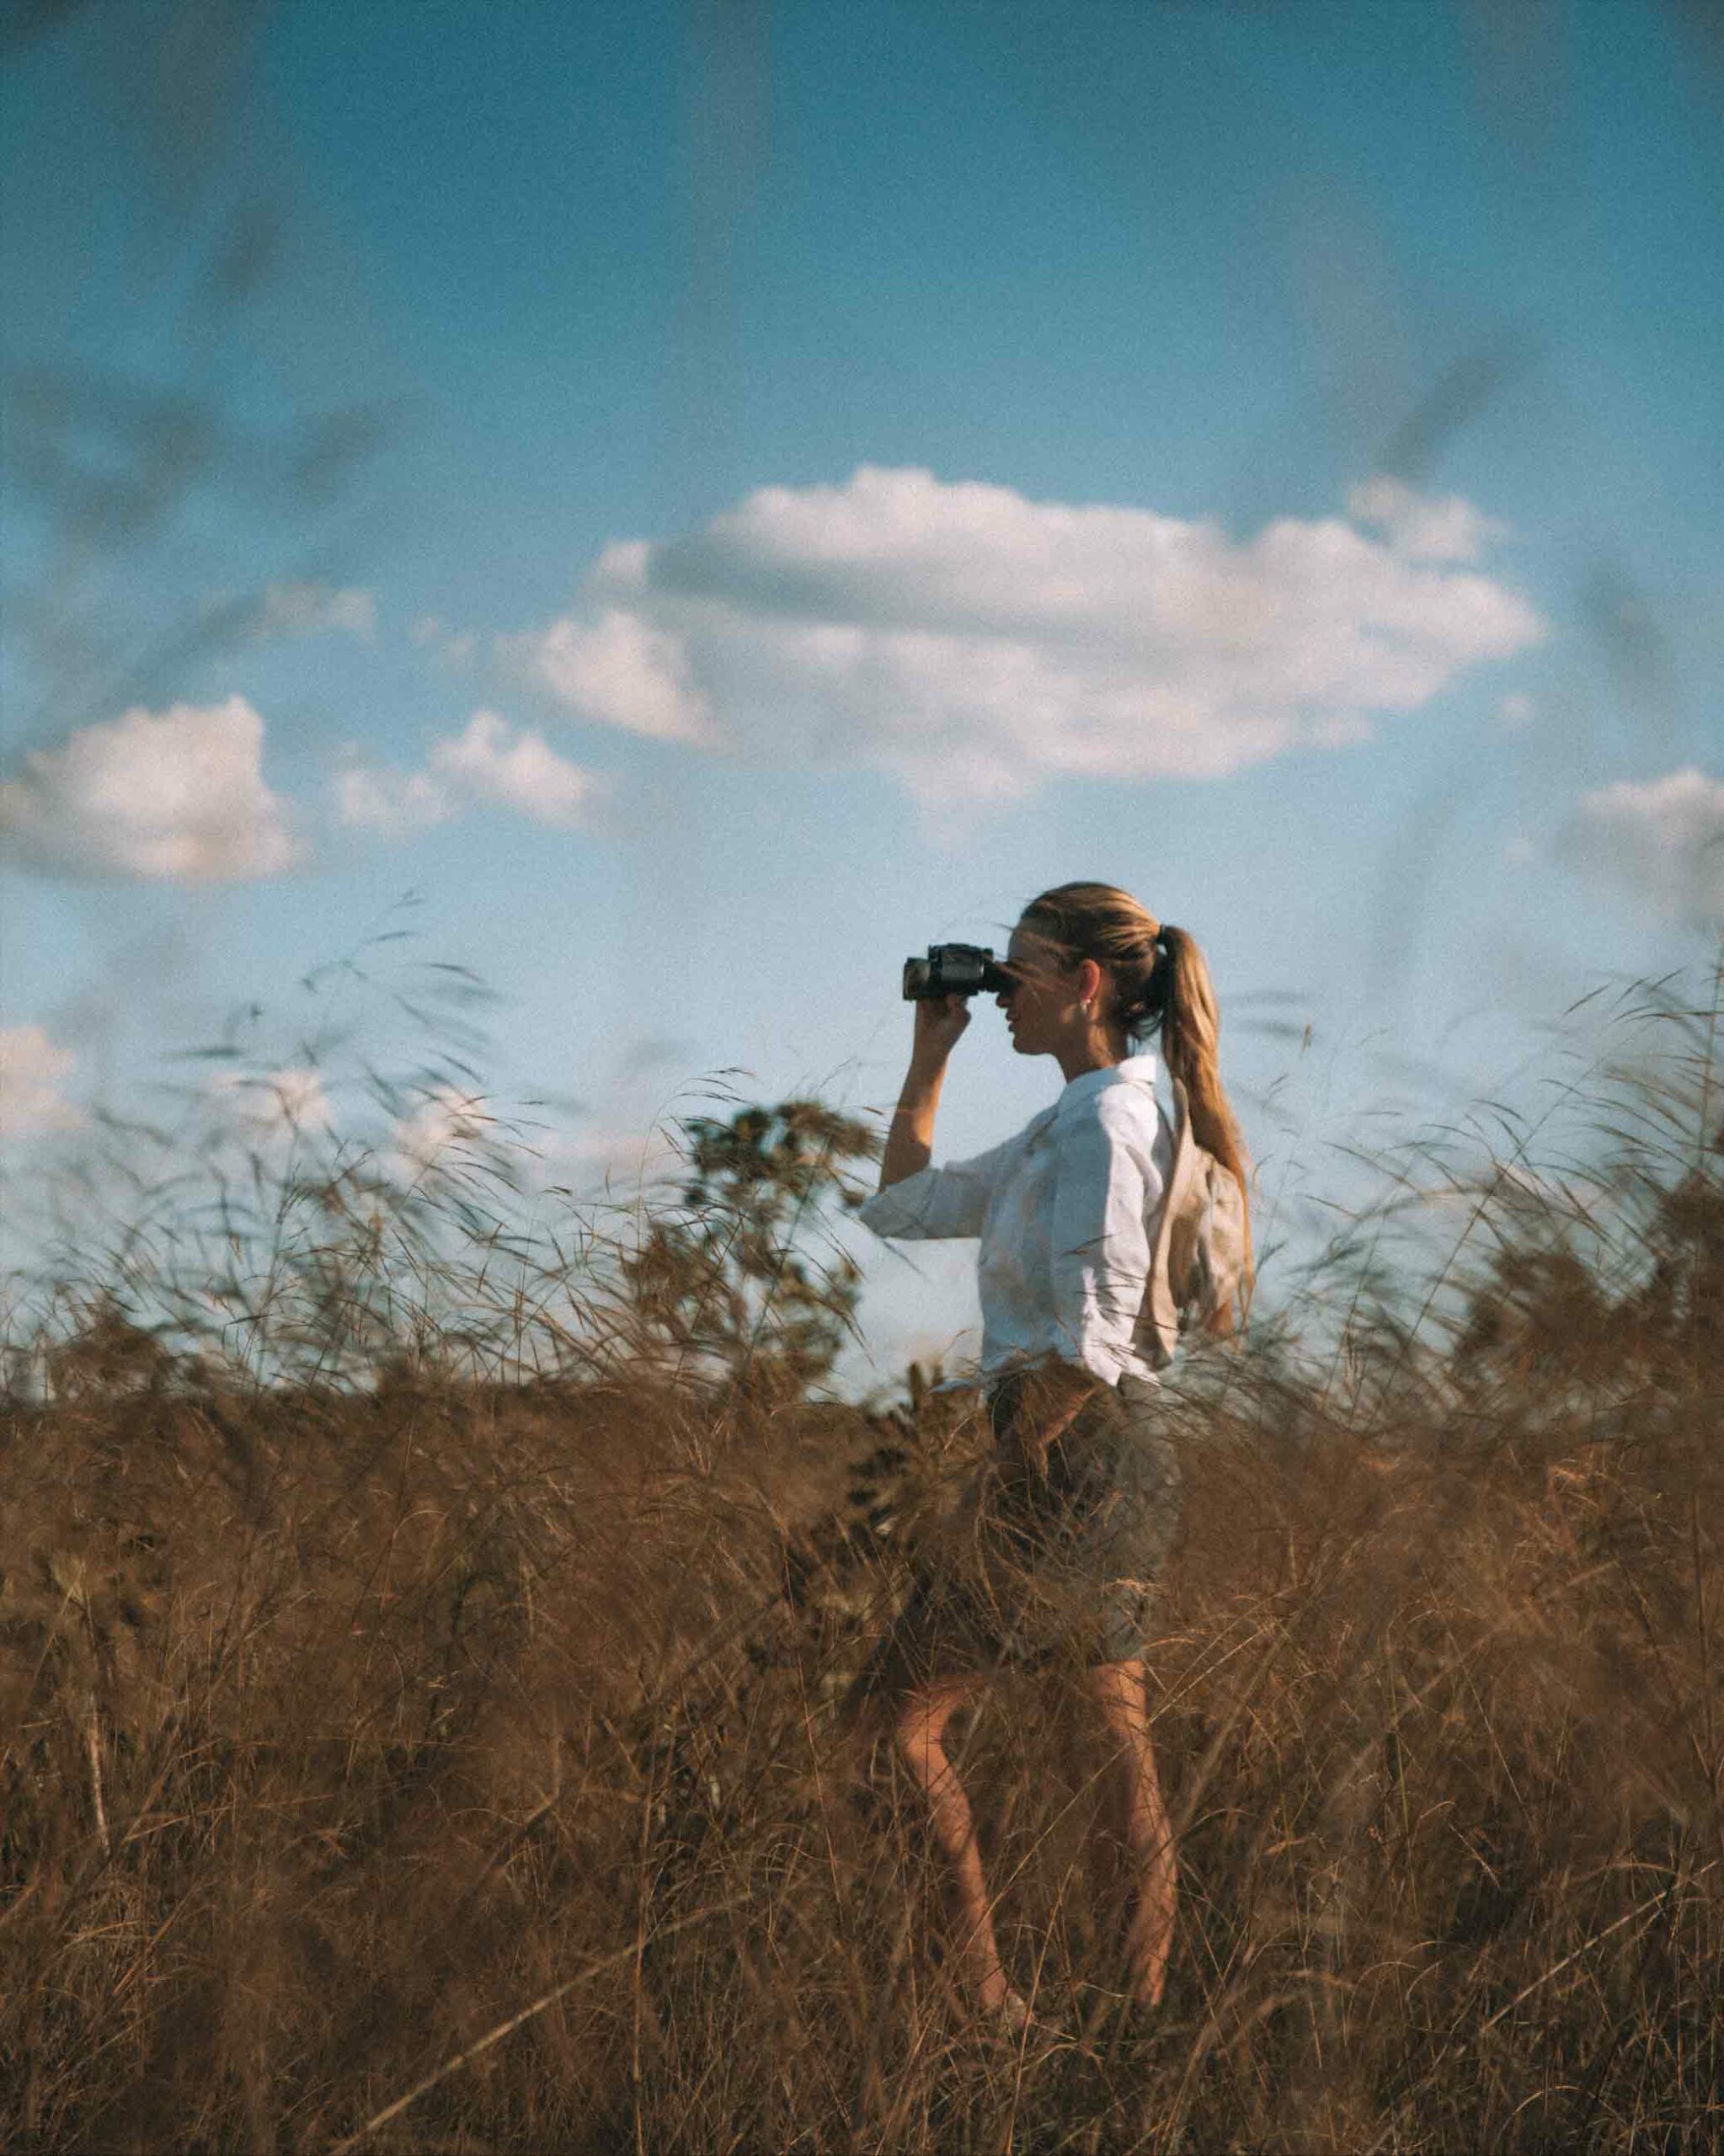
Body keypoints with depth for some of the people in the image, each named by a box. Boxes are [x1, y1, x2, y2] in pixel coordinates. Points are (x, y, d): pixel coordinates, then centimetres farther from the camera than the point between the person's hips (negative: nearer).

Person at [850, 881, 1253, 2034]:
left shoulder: (1103, 1122, -15)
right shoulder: (1071, 1123, 16)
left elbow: (1090, 1340, -22)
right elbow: (904, 1205, 24)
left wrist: (1003, 1475, -17)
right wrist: (929, 1060, 18)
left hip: (1076, 1456, -10)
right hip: (1116, 1466, 10)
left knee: (903, 1711, -6)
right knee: (1117, 1735, 11)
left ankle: (987, 1991, -6)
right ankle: (1146, 1999, 14)